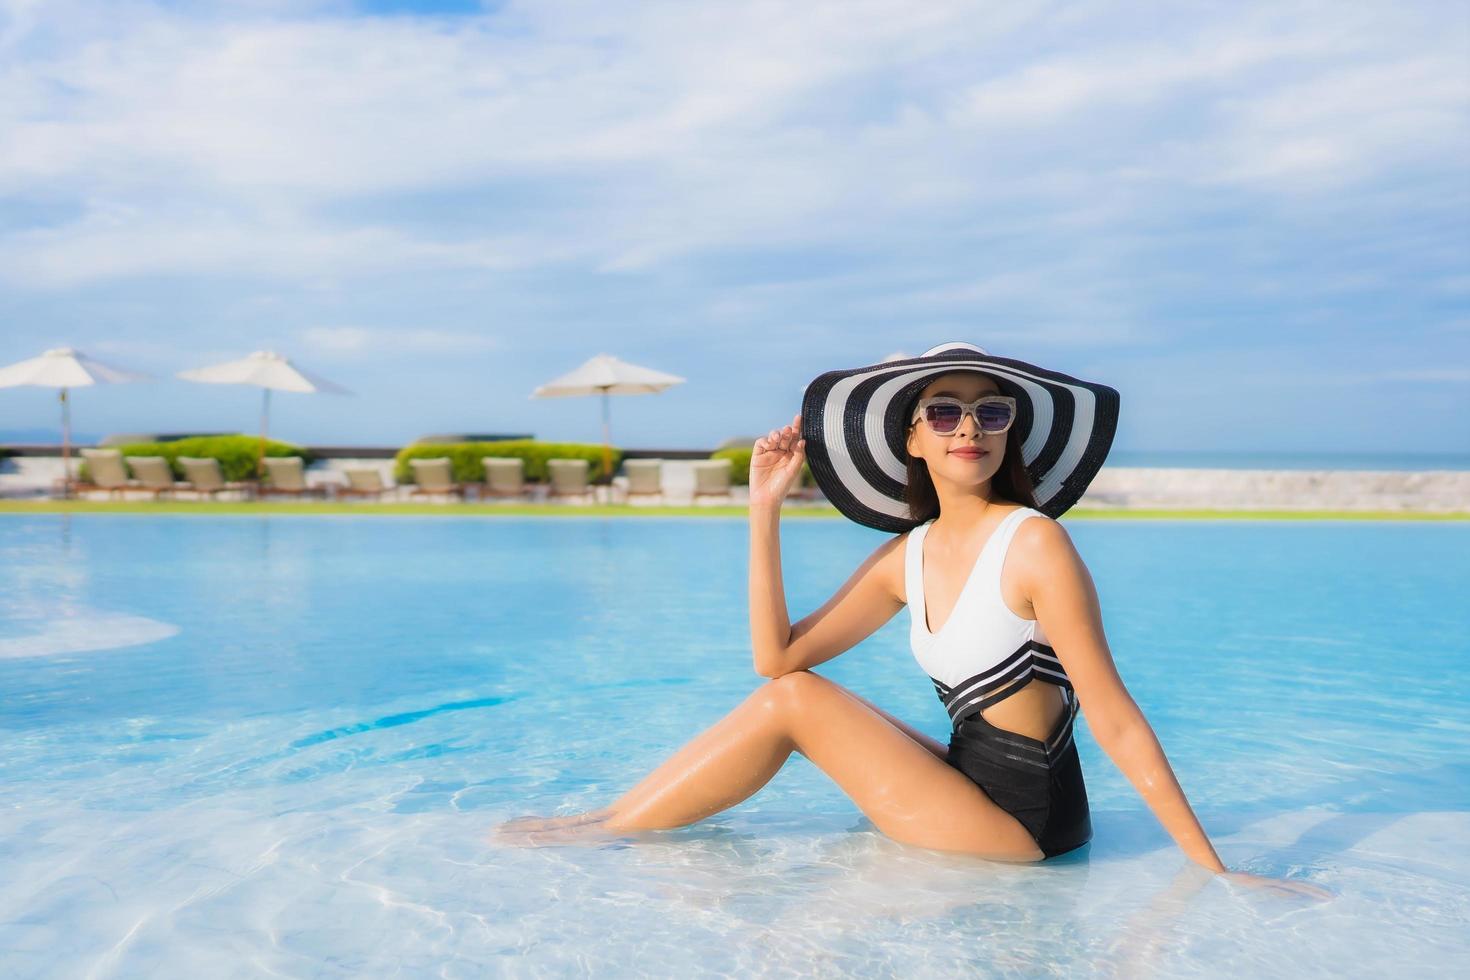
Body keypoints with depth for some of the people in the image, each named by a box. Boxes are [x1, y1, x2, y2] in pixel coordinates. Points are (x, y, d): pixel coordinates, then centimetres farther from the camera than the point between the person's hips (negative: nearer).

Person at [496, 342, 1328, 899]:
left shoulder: (1032, 544, -15)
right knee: (786, 688, 4)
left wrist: (1215, 870, -16)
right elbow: (778, 654, 1)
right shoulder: (908, 558, 5)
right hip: (972, 782, 7)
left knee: (793, 703, -12)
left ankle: (598, 833, 2)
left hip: (1023, 821, -7)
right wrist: (766, 509, -2)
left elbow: (1116, 722, -15)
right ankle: (612, 822, 14)